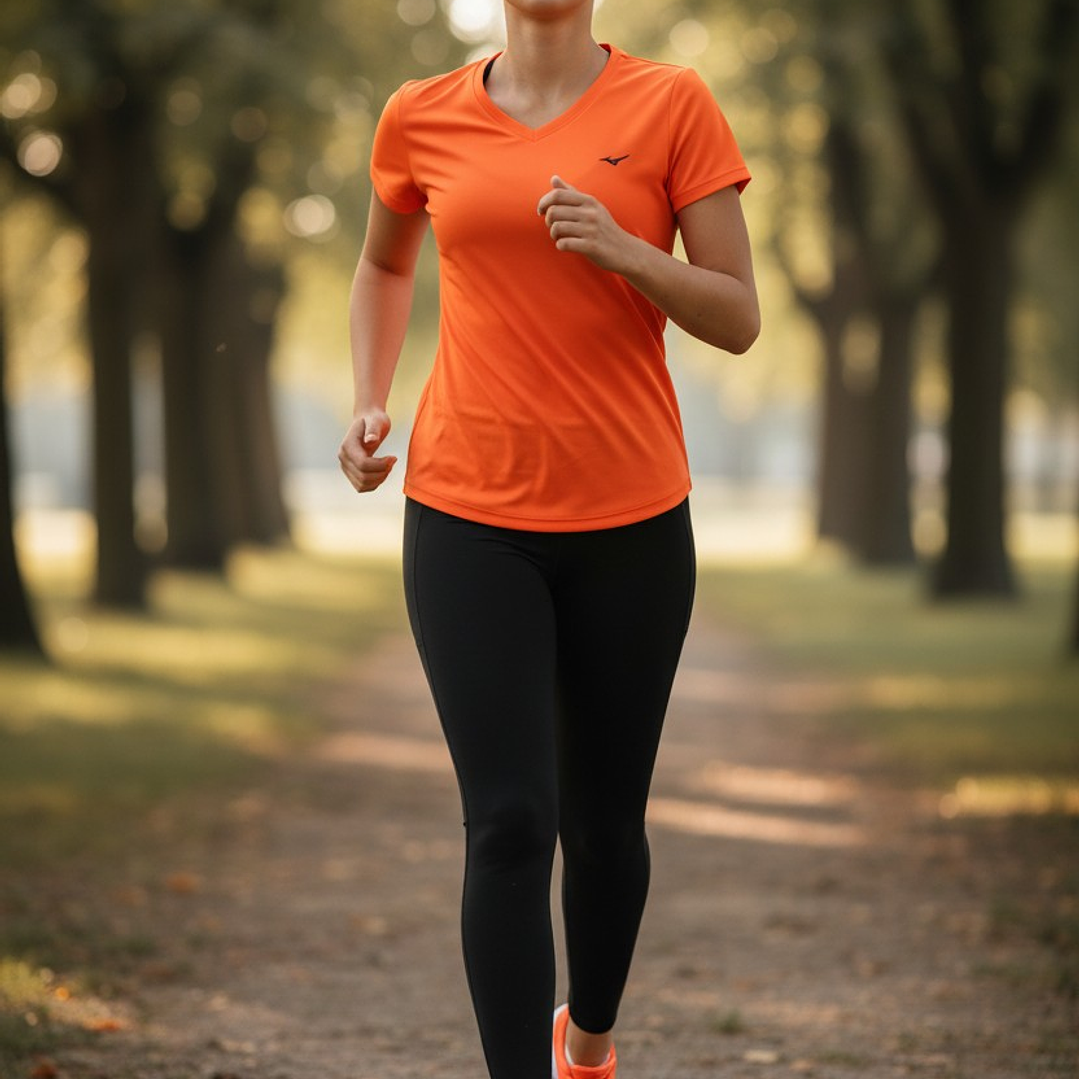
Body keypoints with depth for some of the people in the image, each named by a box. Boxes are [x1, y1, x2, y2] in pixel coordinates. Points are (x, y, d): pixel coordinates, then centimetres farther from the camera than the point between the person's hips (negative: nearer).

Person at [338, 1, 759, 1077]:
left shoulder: (672, 105, -2)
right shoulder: (423, 119, 4)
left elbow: (738, 319, -3)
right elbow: (384, 264, 24)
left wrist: (626, 252, -20)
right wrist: (369, 403, 9)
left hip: (630, 521, 0)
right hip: (468, 515, 0)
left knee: (605, 820, 13)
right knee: (509, 824, -10)